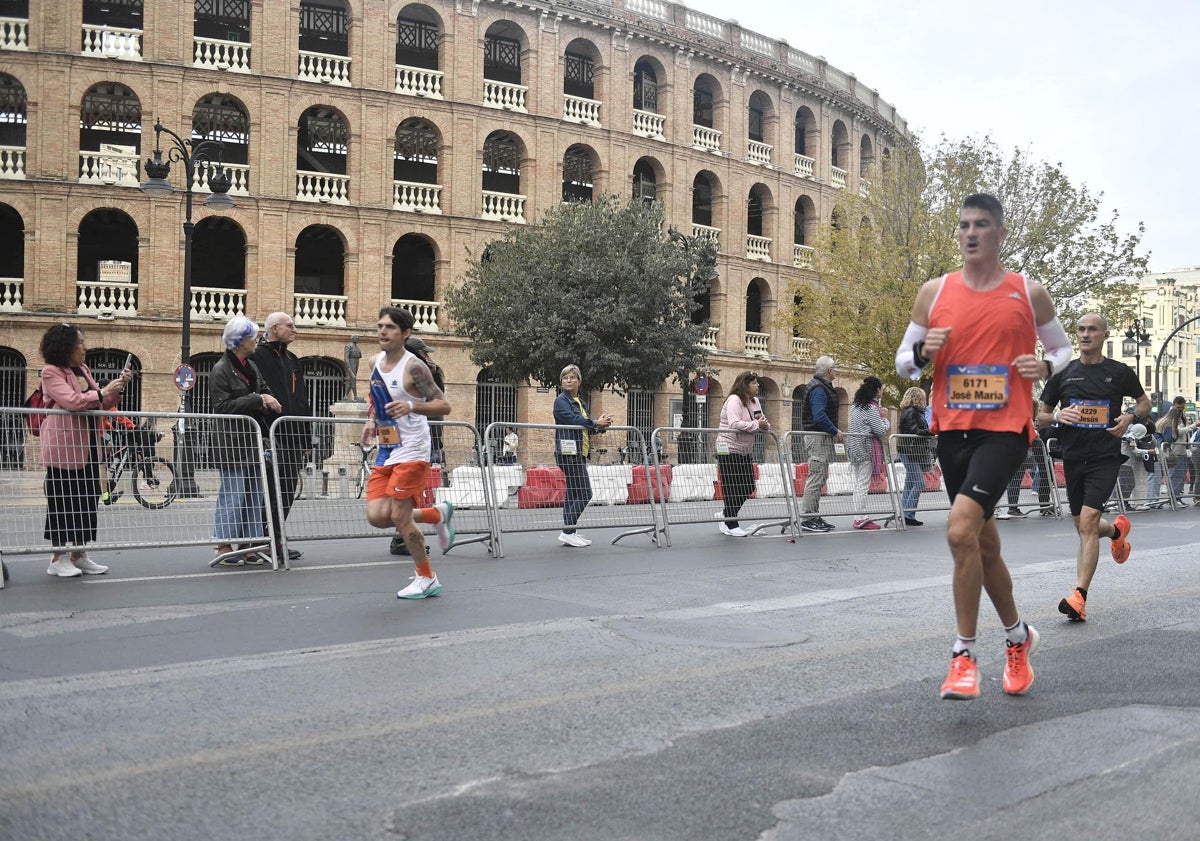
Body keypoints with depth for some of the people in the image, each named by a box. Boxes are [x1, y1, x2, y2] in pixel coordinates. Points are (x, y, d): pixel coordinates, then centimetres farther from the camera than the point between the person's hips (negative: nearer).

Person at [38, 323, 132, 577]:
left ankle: (79, 555, 19)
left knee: (87, 500, 9)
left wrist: (118, 387, 4)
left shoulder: (83, 371, 15)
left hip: (88, 446, 8)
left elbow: (102, 403, 17)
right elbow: (71, 401, -22)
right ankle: (58, 559, 8)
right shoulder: (51, 372, -8)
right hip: (64, 447, -8)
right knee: (63, 501, -1)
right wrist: (102, 393, -17)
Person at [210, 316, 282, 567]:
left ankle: (246, 545, 15)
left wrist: (266, 402, 0)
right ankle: (223, 546, 0)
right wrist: (258, 400, -18)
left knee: (254, 495, 8)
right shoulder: (221, 370, -8)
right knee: (233, 494, -7)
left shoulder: (252, 367, 14)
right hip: (231, 442, -8)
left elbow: (265, 392, 23)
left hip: (252, 440, 8)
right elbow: (223, 406, -16)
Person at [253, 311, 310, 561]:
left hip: (293, 438, 8)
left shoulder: (292, 360, 21)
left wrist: (306, 438, 18)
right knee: (271, 491, -7)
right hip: (271, 437, -8)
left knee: (288, 491, 9)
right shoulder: (259, 357, -5)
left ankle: (276, 540, 18)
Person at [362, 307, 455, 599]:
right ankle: (438, 514, 22)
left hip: (411, 451, -7)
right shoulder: (375, 362, 8)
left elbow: (444, 406, -15)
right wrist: (372, 419, 9)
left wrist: (411, 406, -30)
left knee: (400, 517, -6)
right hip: (386, 450, 8)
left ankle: (426, 579, 14)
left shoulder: (413, 367, -15)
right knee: (377, 516, -2)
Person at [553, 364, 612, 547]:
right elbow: (574, 420, -20)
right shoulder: (561, 401, -5)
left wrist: (602, 424, -7)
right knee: (584, 494, -12)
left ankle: (569, 533, 14)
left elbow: (588, 427, 13)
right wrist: (596, 422, -16)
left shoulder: (581, 402, 20)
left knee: (573, 494, 10)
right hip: (569, 453, -9)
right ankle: (567, 532, -9)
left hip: (580, 453, 9)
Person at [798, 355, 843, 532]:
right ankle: (808, 518, -8)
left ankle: (814, 516, 20)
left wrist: (835, 432, 13)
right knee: (815, 478, -9)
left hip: (823, 438, 11)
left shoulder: (822, 387, 18)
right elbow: (819, 417, -25)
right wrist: (836, 432, -16)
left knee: (820, 478, 14)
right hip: (818, 437, -11)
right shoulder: (818, 388, -15)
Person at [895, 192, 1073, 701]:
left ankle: (964, 655, -9)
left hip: (1005, 429, -4)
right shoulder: (934, 292, 7)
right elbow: (903, 361, 12)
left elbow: (1062, 348, 15)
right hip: (952, 429, 4)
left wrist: (1046, 367, -7)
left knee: (961, 528, -22)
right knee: (983, 543, 15)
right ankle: (1017, 636, 38)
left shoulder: (1029, 293, 3)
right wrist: (922, 354, -10)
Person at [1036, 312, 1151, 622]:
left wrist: (1131, 416, -5)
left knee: (1087, 522, -17)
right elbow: (1042, 416, 11)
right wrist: (1057, 416, -11)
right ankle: (1116, 529, 51)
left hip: (1105, 457, -4)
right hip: (1072, 457, 4)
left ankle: (1079, 597, -19)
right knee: (1083, 526, 15)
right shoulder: (1063, 374, 5)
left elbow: (1145, 402, 16)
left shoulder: (1120, 372, 1)